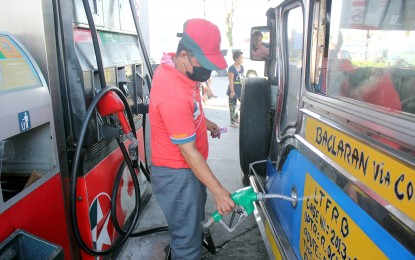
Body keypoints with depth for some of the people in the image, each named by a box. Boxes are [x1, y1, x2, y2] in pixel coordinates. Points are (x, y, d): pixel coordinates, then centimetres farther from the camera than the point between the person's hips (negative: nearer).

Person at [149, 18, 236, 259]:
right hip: (177, 175, -10)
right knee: (187, 240, 8)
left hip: (185, 168, 10)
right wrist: (218, 191, -21)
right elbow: (188, 151, -27)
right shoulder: (174, 97, -33)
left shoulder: (173, 66, -2)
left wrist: (205, 122, 10)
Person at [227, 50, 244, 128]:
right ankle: (233, 122, 17)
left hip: (241, 90, 7)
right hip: (233, 90, -7)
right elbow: (231, 81, -17)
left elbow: (242, 79, 13)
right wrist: (232, 91, -18)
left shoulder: (241, 67, 7)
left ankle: (236, 117, 25)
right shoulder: (232, 68, -16)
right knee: (232, 106, 5)